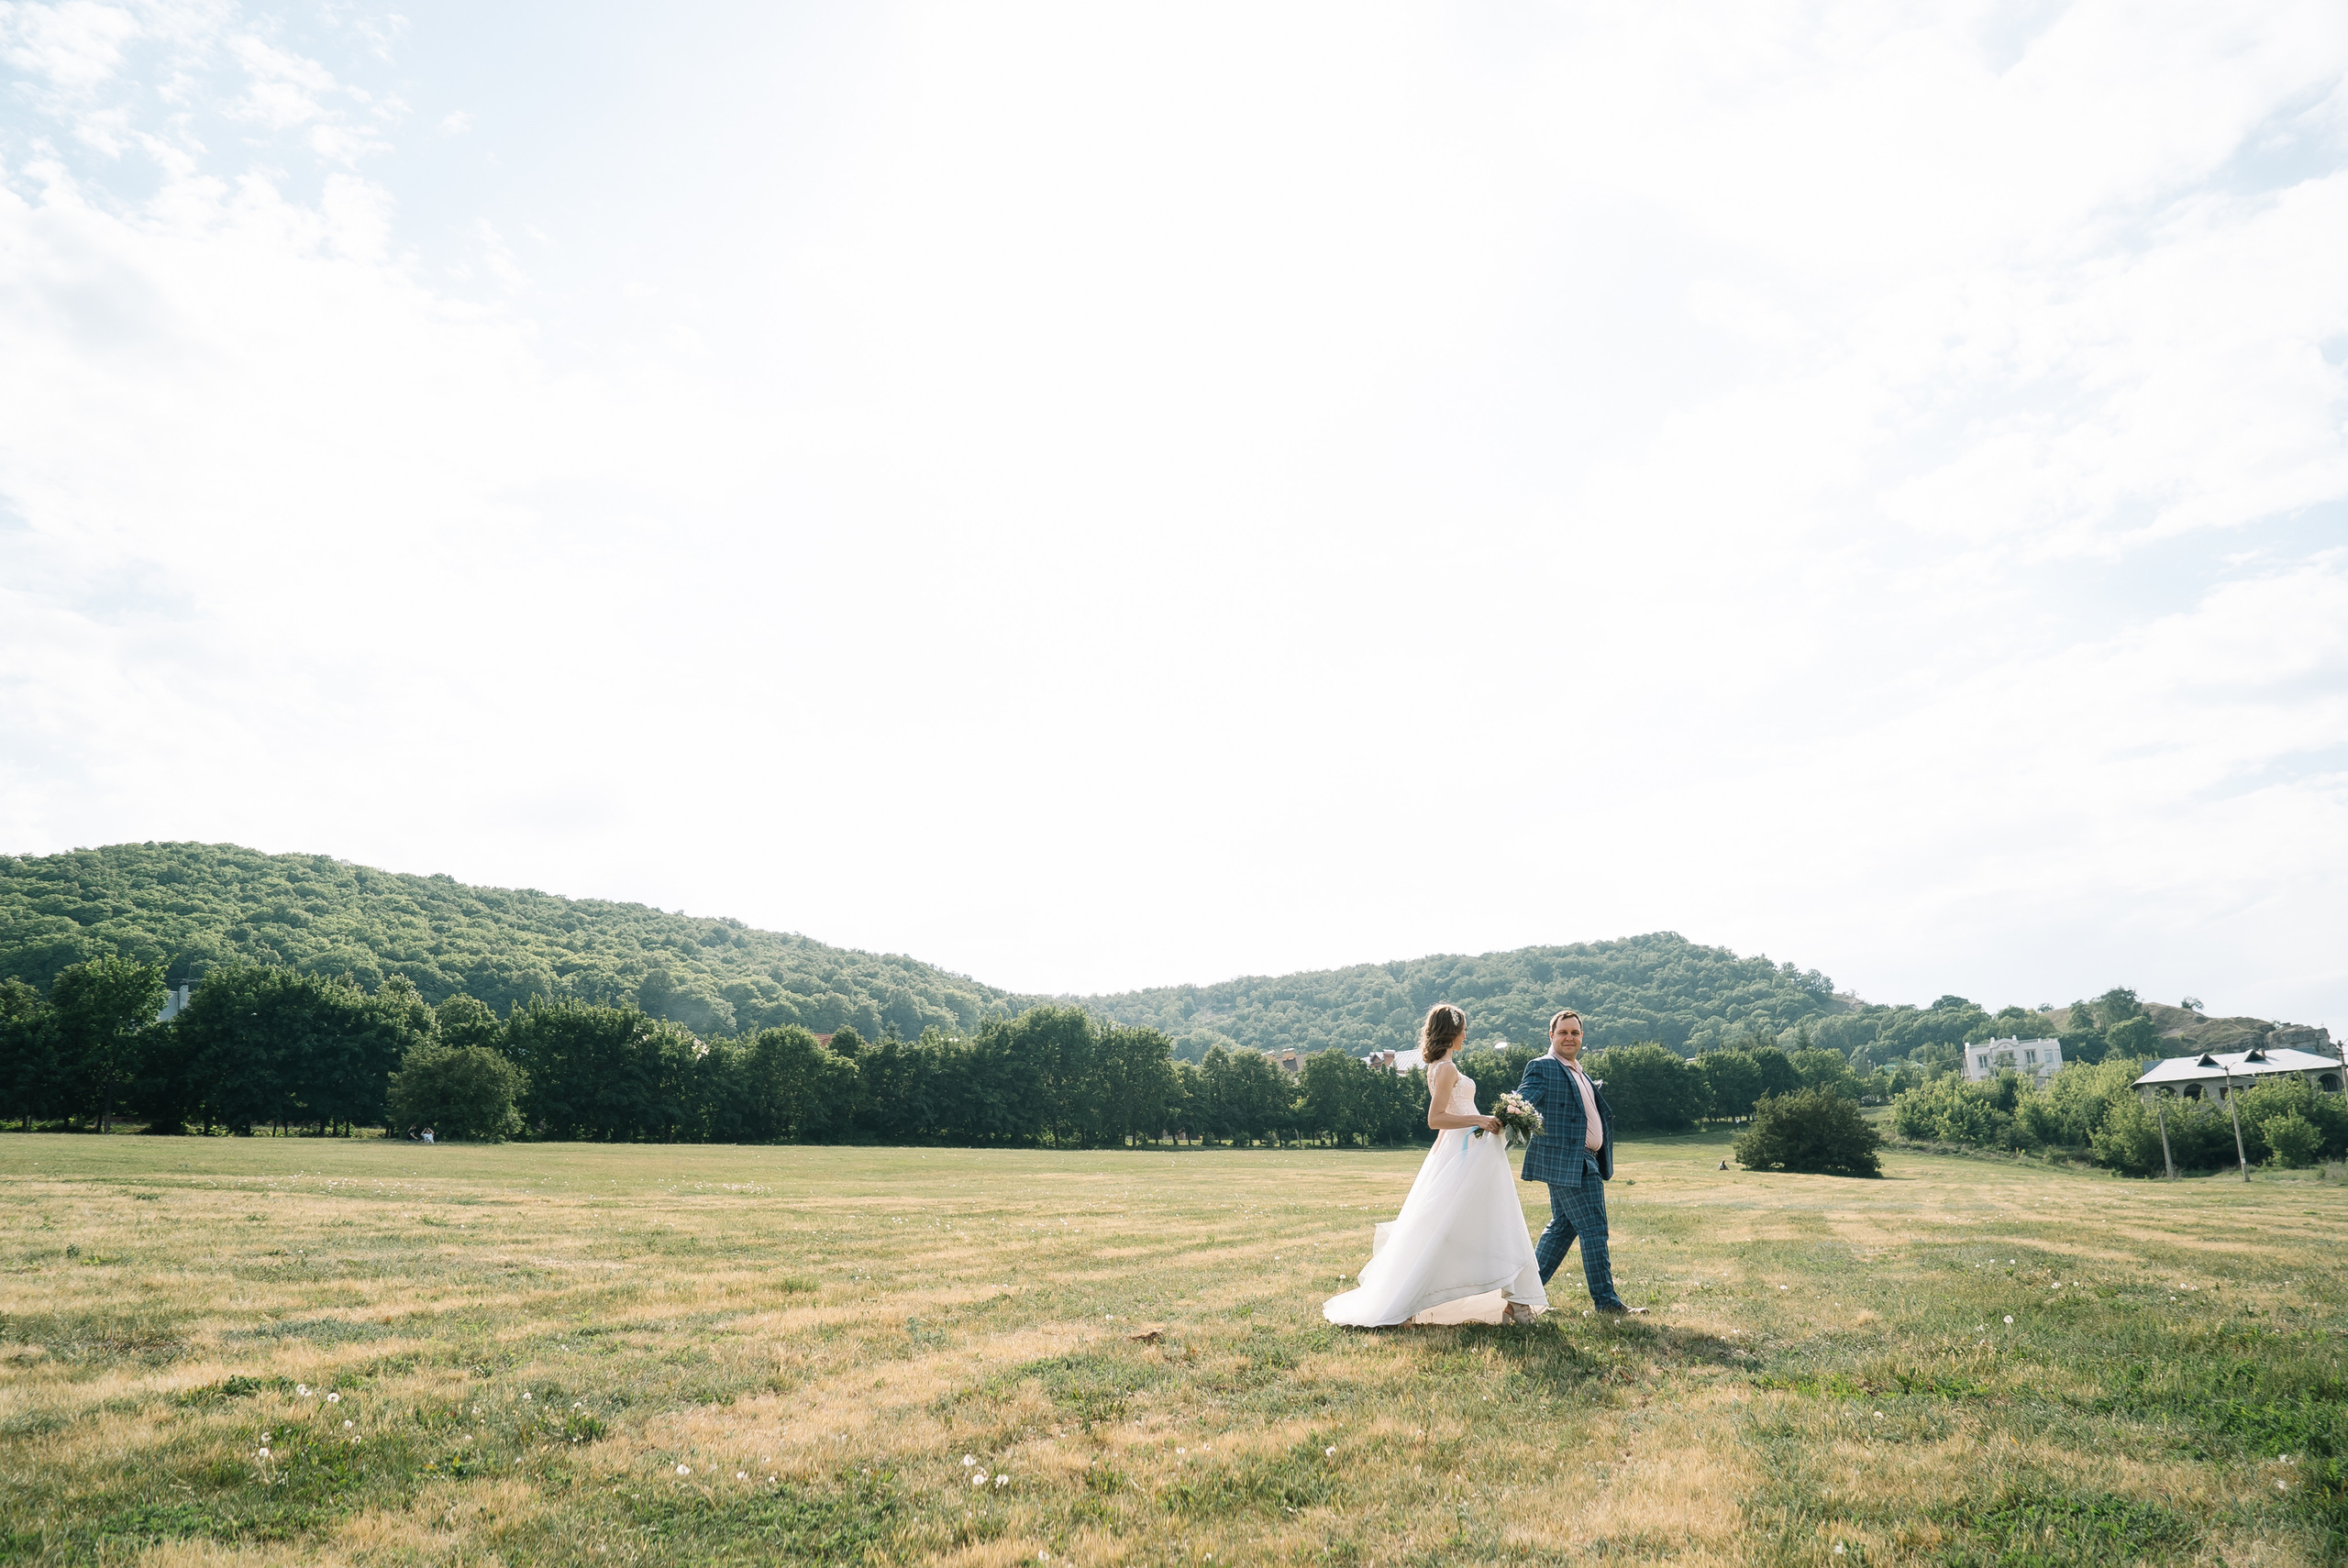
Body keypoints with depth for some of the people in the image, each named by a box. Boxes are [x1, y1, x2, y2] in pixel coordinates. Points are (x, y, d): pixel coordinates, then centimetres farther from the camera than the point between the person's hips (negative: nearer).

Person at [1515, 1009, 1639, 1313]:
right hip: (1565, 1161, -9)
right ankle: (1605, 1300, 3)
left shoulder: (1579, 1073, 20)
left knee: (1562, 1227, 13)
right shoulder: (1542, 1068, -8)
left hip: (1586, 1163, 9)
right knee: (1593, 1229, -6)